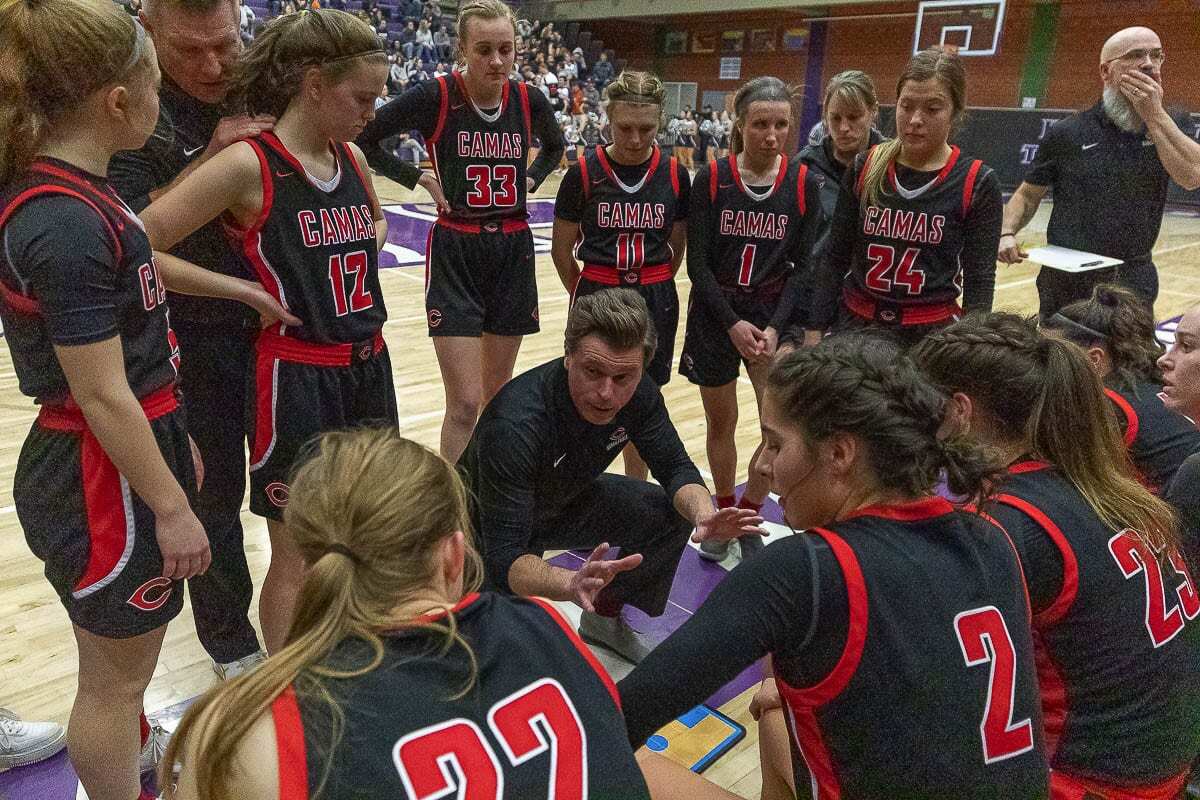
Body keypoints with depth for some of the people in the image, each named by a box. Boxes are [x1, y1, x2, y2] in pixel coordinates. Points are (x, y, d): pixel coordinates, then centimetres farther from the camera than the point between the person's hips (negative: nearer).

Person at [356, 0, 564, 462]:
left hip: (513, 251, 4)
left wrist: (529, 180, 6)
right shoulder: (436, 98, -11)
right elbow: (362, 139, -3)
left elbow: (554, 148, 22)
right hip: (455, 253, -4)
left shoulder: (529, 101, 1)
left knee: (498, 397, 15)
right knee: (464, 404, -8)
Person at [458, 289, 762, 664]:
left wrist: (703, 512, -34)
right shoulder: (514, 425, -40)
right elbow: (503, 557, -41)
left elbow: (675, 467, -10)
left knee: (674, 513, -9)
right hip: (490, 526, -6)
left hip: (566, 499, 6)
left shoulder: (638, 393, -21)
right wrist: (571, 584, -62)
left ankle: (605, 618, 15)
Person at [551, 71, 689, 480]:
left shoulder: (674, 174, -2)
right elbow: (561, 250, 1)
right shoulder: (585, 173, -7)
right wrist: (589, 296, 7)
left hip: (655, 301, 2)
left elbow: (676, 248, 9)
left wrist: (649, 288, 11)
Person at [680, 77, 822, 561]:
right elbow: (698, 263, -8)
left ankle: (748, 513, 16)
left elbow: (802, 266, -3)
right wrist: (732, 324, -17)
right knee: (721, 422, 9)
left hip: (773, 311, 1)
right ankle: (723, 513, 30)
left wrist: (774, 327, -14)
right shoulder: (711, 179, -8)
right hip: (715, 312, -1)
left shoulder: (803, 184, -4)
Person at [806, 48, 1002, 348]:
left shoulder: (976, 184, -6)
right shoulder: (865, 169, 0)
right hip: (855, 323, 2)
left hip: (932, 331, -2)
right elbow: (835, 258, 3)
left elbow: (980, 279, -3)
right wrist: (815, 330, 0)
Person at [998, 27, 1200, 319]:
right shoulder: (1067, 133, -3)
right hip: (1067, 280, -2)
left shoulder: (1169, 126, 4)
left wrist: (1154, 112, -15)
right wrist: (1007, 234, -17)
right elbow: (1027, 195, 2)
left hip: (1135, 283, 2)